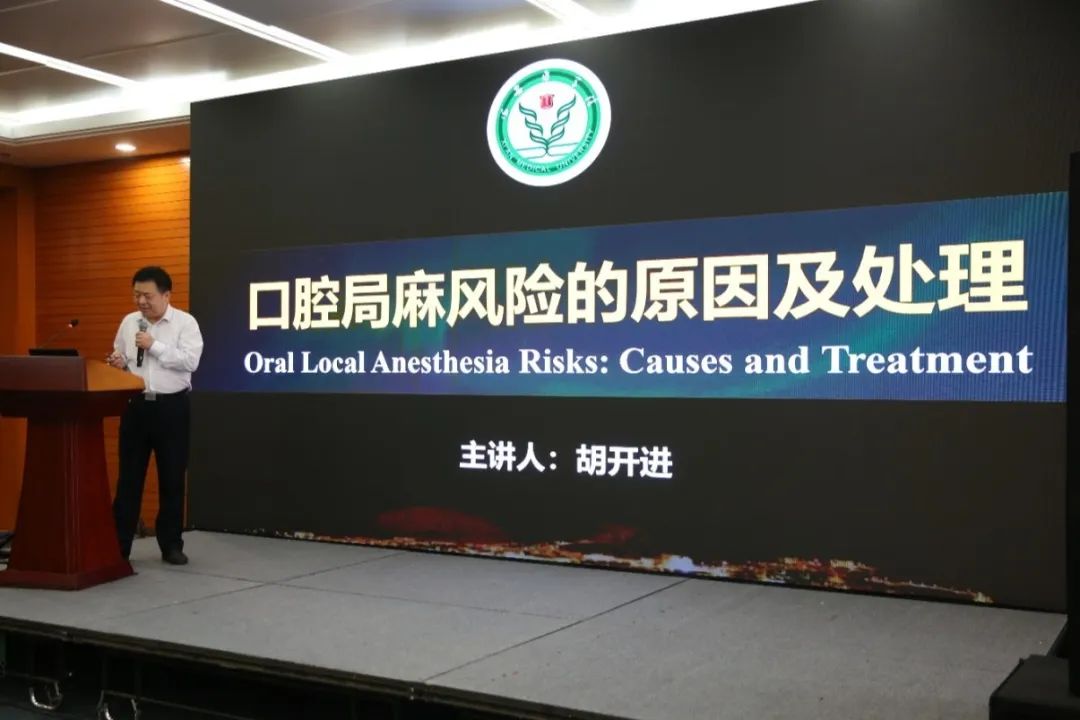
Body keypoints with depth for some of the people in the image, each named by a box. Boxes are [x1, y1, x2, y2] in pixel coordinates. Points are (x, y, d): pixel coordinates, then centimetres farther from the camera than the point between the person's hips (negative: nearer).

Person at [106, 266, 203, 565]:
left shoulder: (185, 322, -5)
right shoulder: (128, 323, 9)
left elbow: (190, 362, -16)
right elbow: (120, 359, 16)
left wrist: (155, 346, -17)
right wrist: (118, 364, -6)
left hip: (172, 407, -3)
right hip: (135, 405, 3)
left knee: (172, 478, 5)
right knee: (129, 477, 5)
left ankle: (171, 545, 16)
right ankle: (119, 545, 12)